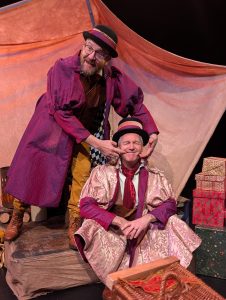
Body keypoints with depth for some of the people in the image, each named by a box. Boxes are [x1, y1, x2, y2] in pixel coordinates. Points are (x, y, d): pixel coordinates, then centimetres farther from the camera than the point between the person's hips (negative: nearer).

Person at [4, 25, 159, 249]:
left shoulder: (112, 77, -16)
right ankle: (17, 218, 28)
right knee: (31, 171, 5)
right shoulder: (62, 69, -26)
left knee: (83, 178, -5)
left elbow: (136, 100, -4)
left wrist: (152, 131, -17)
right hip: (52, 130, -2)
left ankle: (74, 227, 16)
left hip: (89, 133, 2)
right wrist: (96, 142, -31)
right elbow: (61, 113, -28)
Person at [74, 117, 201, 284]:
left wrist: (146, 219, -21)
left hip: (146, 235, 3)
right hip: (111, 234, -2)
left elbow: (170, 204, 0)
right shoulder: (102, 173, 2)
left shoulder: (155, 176, 8)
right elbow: (86, 206, -7)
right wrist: (120, 222, -20)